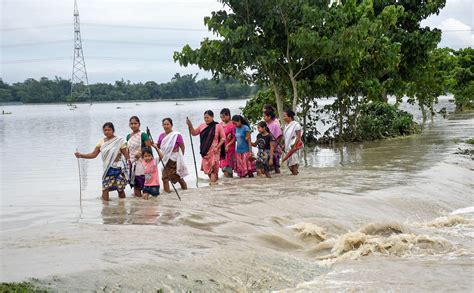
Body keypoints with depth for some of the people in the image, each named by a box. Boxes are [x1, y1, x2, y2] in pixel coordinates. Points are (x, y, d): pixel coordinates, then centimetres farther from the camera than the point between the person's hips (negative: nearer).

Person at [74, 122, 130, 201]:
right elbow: (93, 155, 7)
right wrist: (81, 155, -5)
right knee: (105, 189, -5)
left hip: (117, 169, -4)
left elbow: (126, 156, -5)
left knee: (120, 189, 1)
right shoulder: (101, 142, 8)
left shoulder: (119, 141, -5)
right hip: (107, 169, 4)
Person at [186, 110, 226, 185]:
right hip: (205, 151, 5)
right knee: (206, 167, 7)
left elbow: (223, 138, -3)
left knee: (213, 167, -12)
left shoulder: (218, 126, -4)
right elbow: (194, 133, 15)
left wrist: (217, 147, -12)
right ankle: (213, 181, 22)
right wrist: (190, 126, -1)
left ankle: (213, 182, -13)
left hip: (214, 151, -5)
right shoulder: (202, 126, 9)